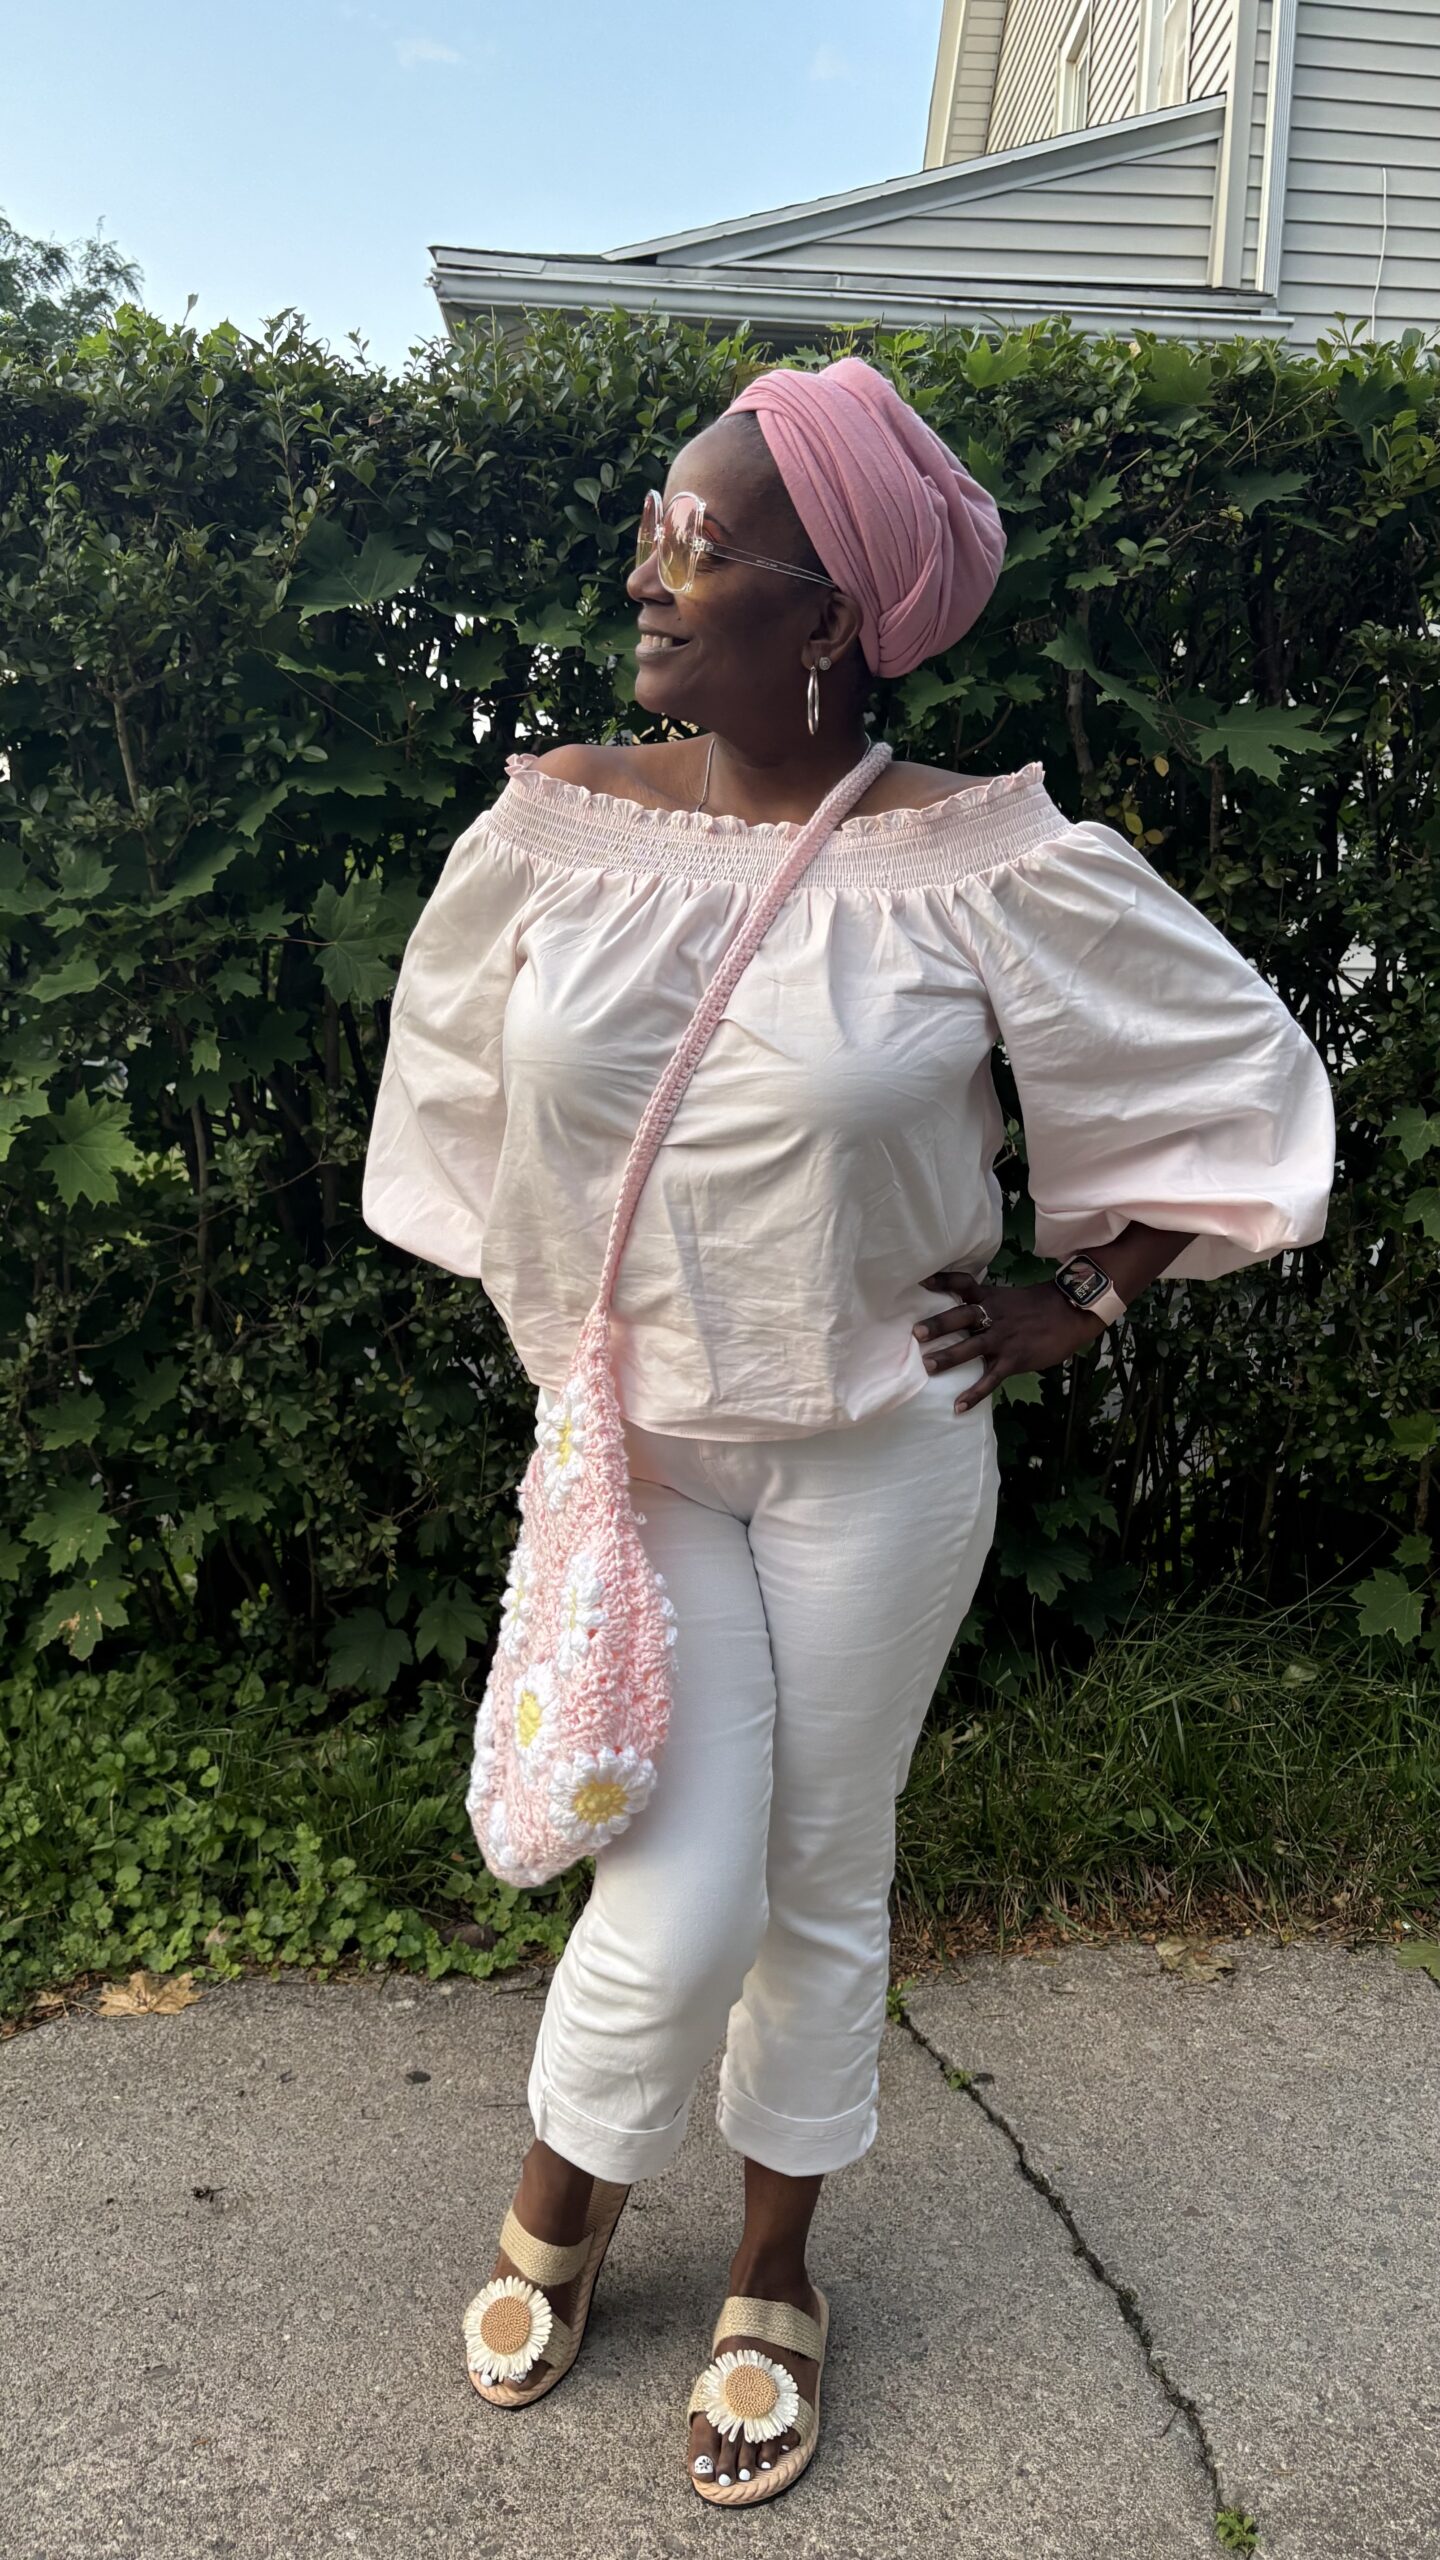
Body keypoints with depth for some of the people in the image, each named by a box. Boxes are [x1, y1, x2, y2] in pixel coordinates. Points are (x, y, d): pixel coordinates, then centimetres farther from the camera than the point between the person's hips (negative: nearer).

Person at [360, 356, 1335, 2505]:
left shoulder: (989, 863, -14)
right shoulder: (554, 828, -6)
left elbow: (1240, 1081, -2)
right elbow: (453, 1085, 12)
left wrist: (1074, 1307, -3)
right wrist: (548, 1330, 9)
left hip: (881, 1459, 0)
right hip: (633, 1451, 1)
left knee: (827, 1881, 15)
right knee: (681, 1902, -1)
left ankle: (776, 2271, 41)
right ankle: (560, 2203, 35)